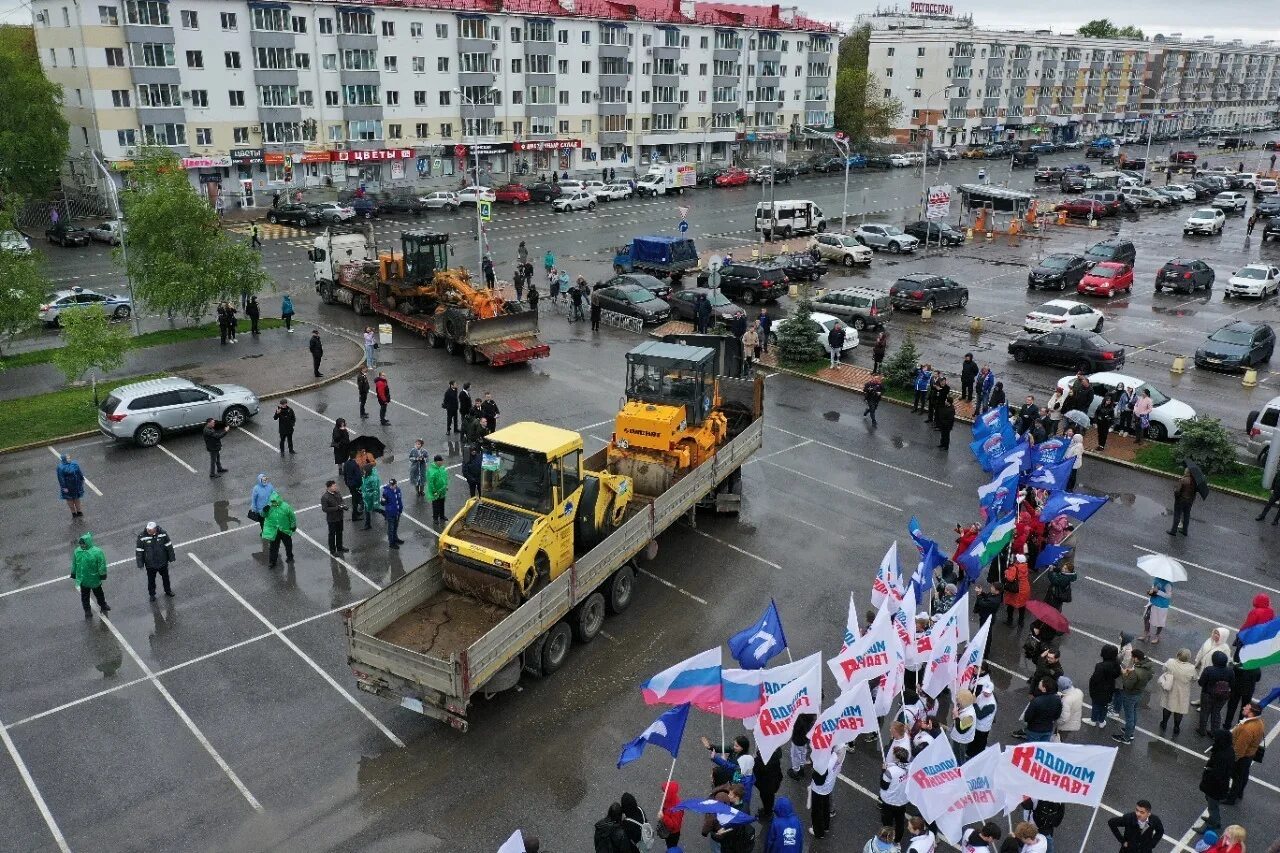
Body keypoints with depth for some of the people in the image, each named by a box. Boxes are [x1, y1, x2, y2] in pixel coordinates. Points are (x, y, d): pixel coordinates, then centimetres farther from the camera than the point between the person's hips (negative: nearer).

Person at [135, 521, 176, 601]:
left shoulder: (162, 533, -16)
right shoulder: (142, 537, -20)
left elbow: (169, 546, -4)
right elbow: (139, 551, -11)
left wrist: (171, 558, 2)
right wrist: (140, 564, -8)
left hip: (163, 562, 2)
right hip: (150, 564, -2)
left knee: (165, 577, 22)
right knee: (151, 580, 17)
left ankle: (168, 591, 45)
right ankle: (151, 594, 40)